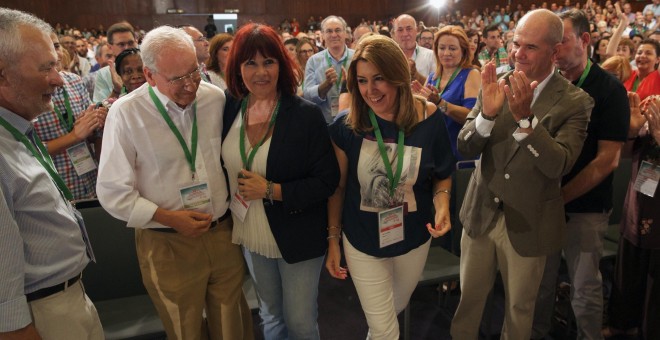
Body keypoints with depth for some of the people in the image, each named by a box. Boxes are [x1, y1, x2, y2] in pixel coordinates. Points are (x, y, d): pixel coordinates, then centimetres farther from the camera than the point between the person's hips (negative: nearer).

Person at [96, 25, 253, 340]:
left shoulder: (216, 98, -2)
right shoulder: (126, 113, -12)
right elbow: (112, 193, -8)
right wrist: (169, 218, -15)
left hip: (223, 233, 3)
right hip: (168, 244, -3)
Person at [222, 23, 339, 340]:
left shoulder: (306, 115, -17)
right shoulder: (229, 109, -4)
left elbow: (327, 180, -16)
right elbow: (220, 165, 11)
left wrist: (271, 190, -22)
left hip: (298, 240, -4)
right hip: (251, 238, 4)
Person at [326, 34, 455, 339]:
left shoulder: (428, 119, -15)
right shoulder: (347, 126, -17)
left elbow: (442, 175, 0)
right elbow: (337, 188, -6)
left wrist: (442, 203, -21)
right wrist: (333, 239, -1)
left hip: (413, 238, 2)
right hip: (362, 242, -2)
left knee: (398, 306, 29)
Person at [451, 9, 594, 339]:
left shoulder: (575, 102, -13)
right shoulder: (497, 85, -5)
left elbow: (559, 166, -23)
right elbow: (464, 148, -9)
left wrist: (525, 118, -35)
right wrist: (487, 112, -28)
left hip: (528, 224, -2)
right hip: (481, 214, 2)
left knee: (519, 308, 20)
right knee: (468, 298, 20)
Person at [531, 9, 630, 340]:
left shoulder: (609, 89, -9)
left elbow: (608, 160, -13)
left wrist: (560, 196, -16)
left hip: (584, 207, -3)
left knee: (584, 288, 9)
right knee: (540, 280, 15)